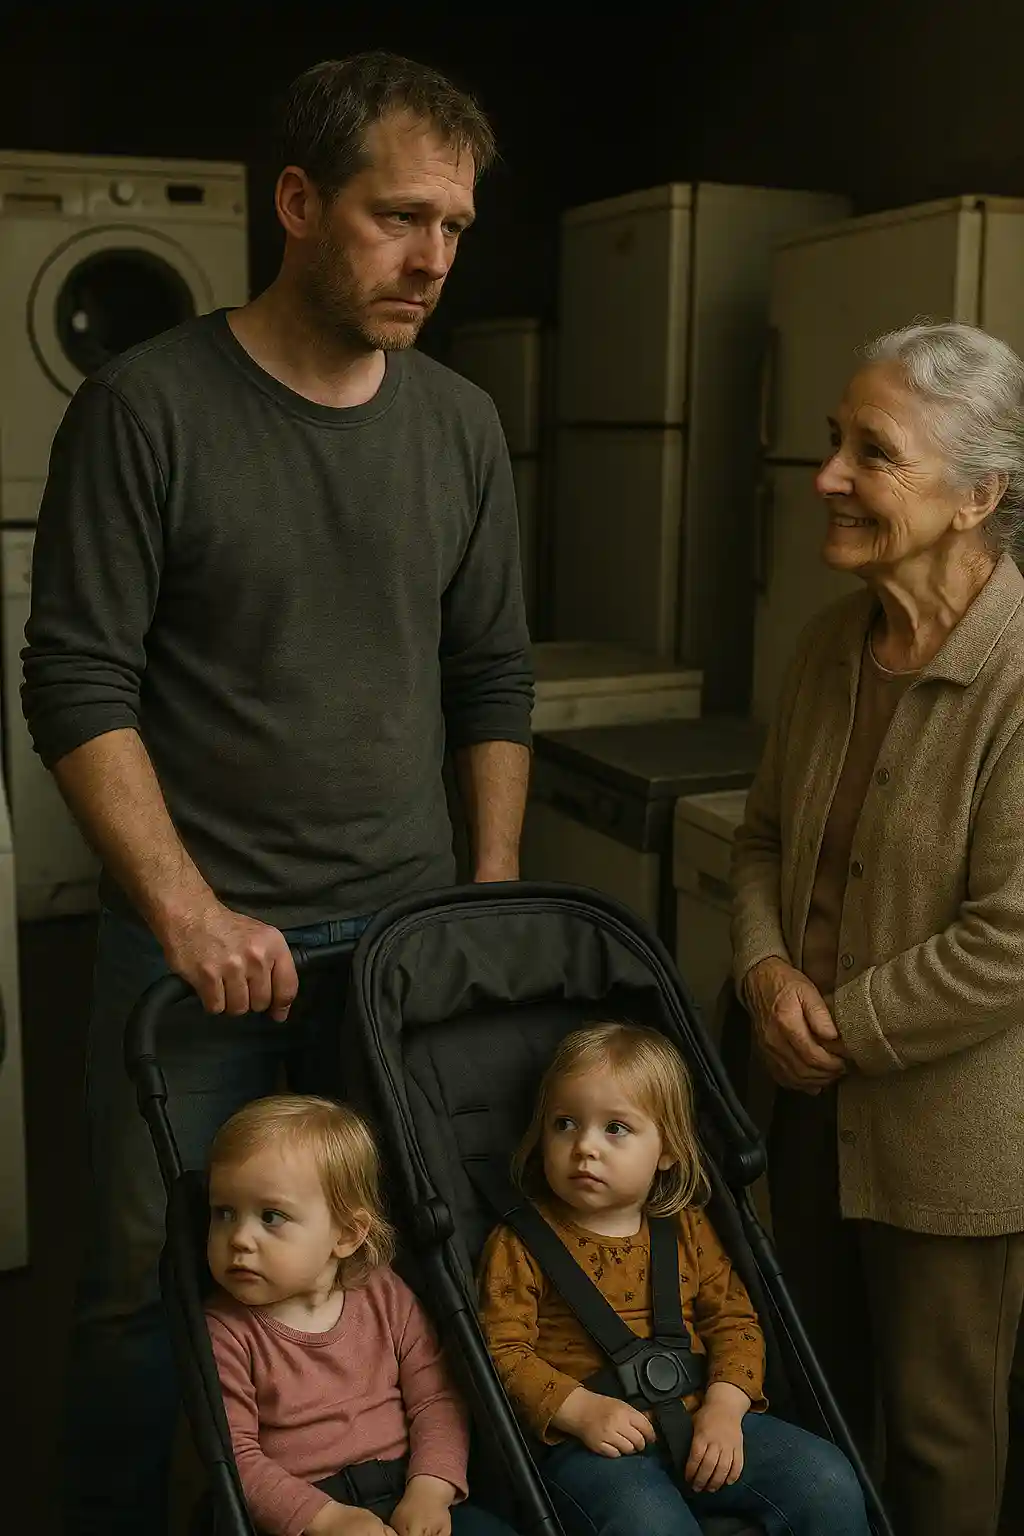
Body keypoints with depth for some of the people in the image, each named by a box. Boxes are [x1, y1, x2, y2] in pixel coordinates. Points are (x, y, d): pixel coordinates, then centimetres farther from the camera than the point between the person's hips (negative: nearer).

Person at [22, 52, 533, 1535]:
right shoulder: (146, 409, -8)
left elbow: (493, 683, 10)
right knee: (149, 1283, 7)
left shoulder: (461, 426, 5)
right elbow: (78, 685, -10)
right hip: (199, 930, -3)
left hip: (408, 929, 4)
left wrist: (496, 901, 4)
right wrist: (188, 908, -17)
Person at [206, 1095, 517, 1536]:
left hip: (403, 1498, 2)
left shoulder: (384, 1295, 3)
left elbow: (436, 1400, 3)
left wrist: (429, 1492, -13)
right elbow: (235, 1457, -10)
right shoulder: (225, 1330, -6)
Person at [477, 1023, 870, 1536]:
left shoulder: (688, 1229, 12)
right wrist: (581, 1410, -20)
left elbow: (733, 1320, 12)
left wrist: (724, 1407, -6)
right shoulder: (520, 1243, -1)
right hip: (587, 1444, -5)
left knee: (830, 1486, -9)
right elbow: (504, 1349, -6)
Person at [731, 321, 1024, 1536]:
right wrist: (768, 969, -7)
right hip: (813, 1103, 7)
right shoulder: (833, 641, 0)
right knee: (814, 1389, 25)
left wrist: (840, 1030, -15)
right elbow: (765, 834, 10)